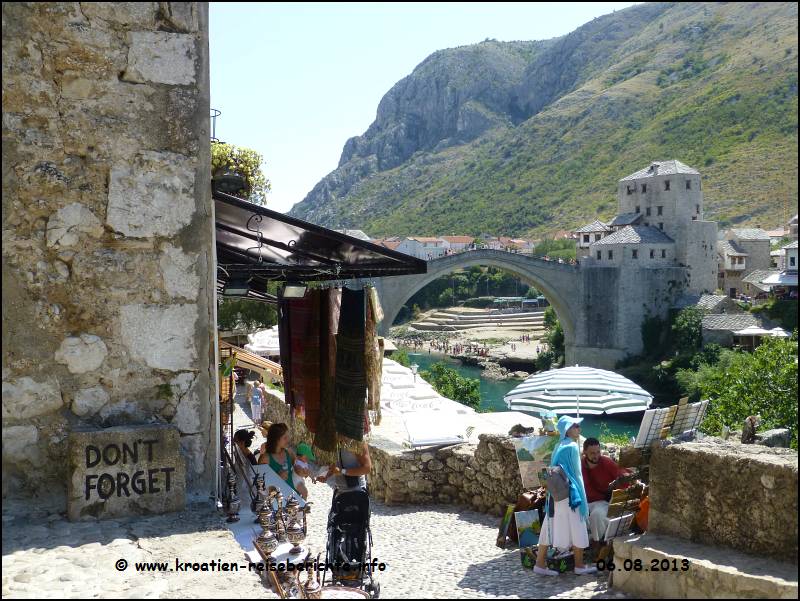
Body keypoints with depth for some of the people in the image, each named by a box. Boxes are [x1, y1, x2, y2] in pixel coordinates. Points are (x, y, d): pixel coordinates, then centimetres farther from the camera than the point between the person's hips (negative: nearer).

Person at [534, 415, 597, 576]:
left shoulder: (559, 446, 11)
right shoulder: (572, 446, -12)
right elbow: (576, 473, -11)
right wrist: (579, 496, -6)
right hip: (569, 494, -8)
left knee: (551, 527, 8)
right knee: (577, 528, 5)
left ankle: (540, 563, 9)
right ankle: (579, 565, 14)